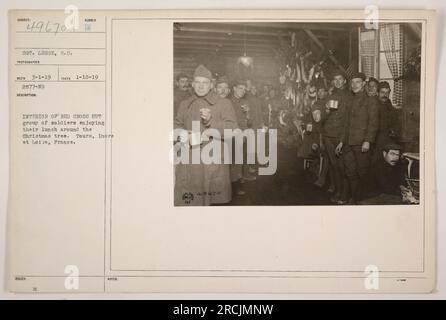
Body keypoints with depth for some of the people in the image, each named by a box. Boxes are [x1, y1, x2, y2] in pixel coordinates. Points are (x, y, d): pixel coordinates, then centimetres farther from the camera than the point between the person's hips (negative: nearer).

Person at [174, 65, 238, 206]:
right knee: (188, 199, -2)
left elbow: (232, 129, -4)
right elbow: (177, 126, 21)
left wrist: (210, 121, -19)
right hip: (188, 163, 3)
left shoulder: (223, 103, 3)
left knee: (214, 199, -1)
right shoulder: (184, 104, 15)